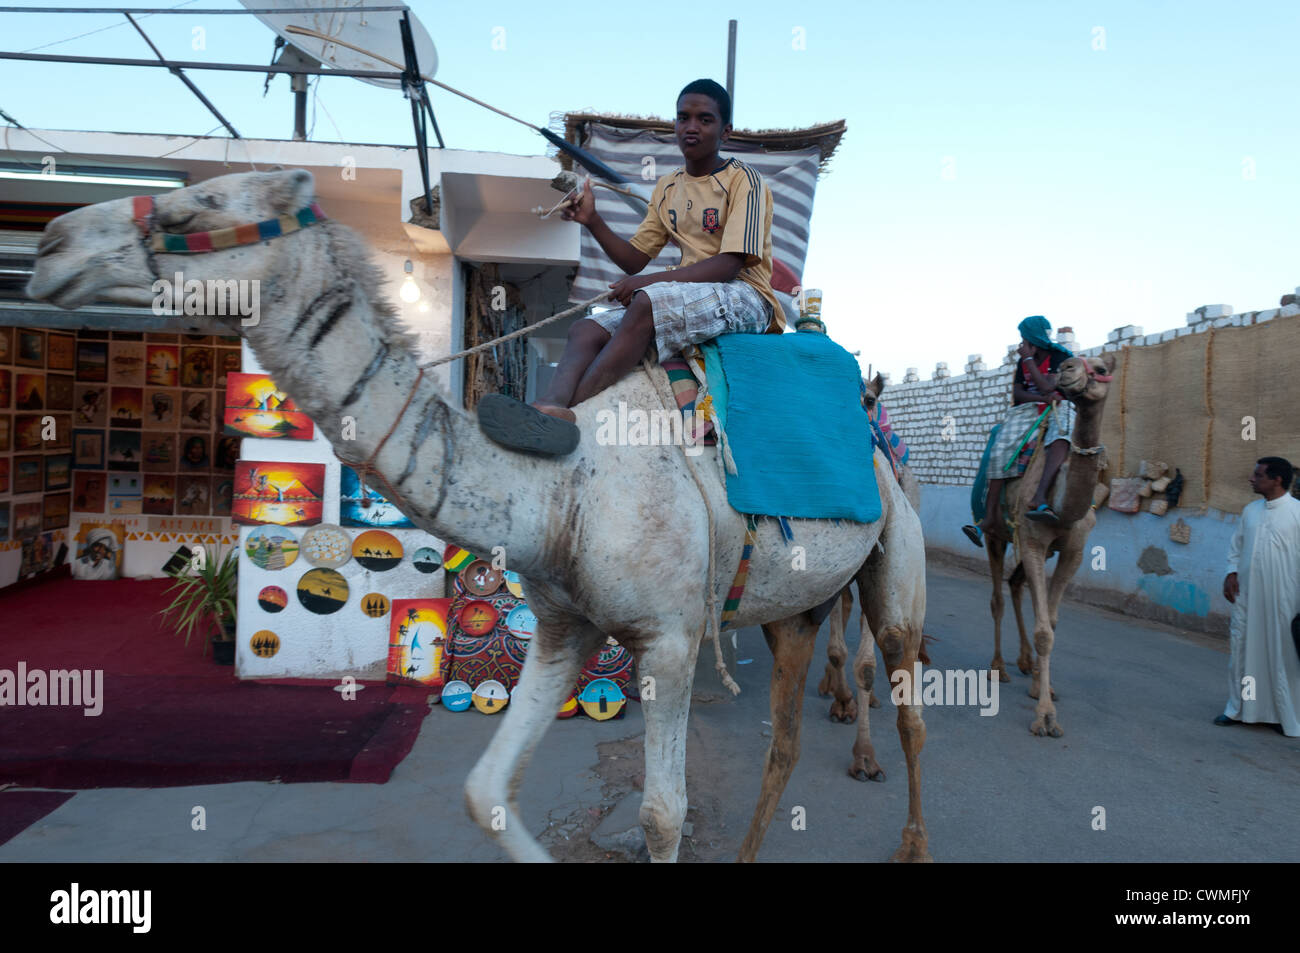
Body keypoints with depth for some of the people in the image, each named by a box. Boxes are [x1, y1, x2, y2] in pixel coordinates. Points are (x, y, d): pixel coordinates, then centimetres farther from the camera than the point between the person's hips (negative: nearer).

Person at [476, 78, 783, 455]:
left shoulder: (744, 180, -3)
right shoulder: (667, 188, 18)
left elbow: (729, 264, -16)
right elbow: (634, 260, 17)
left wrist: (650, 281, -22)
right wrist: (593, 222, 1)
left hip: (745, 299, -6)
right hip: (687, 298, 6)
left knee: (648, 301, -35)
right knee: (586, 329, -17)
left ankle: (564, 404, -38)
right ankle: (552, 405, -48)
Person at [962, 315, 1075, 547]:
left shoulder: (1060, 357, -3)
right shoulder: (1022, 363, 13)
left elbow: (1047, 387, -17)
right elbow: (1017, 392, 4)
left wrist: (1028, 358, -13)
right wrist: (1042, 398, -15)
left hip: (1058, 407, -4)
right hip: (1027, 410, 4)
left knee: (1061, 436, -41)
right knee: (999, 451, -22)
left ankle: (1040, 497, -57)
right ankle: (989, 517, -25)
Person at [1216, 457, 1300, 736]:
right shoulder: (1250, 510, 8)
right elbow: (1237, 545, 16)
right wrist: (1231, 573, 2)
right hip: (1246, 594, 5)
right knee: (1241, 646, 8)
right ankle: (1238, 708, 21)